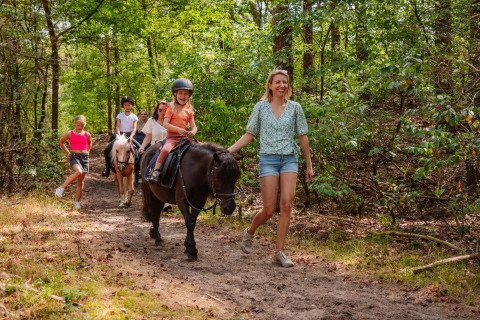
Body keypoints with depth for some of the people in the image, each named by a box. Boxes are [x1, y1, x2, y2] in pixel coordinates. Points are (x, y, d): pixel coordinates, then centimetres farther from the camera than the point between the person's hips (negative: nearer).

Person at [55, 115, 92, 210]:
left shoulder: (87, 135, 6)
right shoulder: (70, 133, -1)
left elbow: (89, 143, 28)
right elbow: (61, 142, 13)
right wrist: (67, 152, 10)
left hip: (84, 157, 3)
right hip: (74, 156, -3)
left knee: (81, 181, 2)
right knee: (78, 171, -33)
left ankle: (77, 202, 8)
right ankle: (61, 188, -25)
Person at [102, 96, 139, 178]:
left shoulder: (134, 117, 5)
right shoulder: (120, 116, 6)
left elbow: (134, 128, -6)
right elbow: (118, 127, -2)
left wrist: (130, 137, -24)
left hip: (130, 136, 0)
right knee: (107, 150, -19)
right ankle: (107, 168, -5)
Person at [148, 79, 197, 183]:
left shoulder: (189, 110, 12)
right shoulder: (171, 107, 1)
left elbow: (193, 126, 11)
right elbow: (165, 124, -9)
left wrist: (193, 131, -14)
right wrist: (178, 129, -23)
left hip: (184, 137, 5)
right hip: (172, 137, -5)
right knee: (166, 150, -33)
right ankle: (155, 171, -28)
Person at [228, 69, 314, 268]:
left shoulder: (294, 108, 7)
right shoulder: (261, 107, 4)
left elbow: (303, 137, 10)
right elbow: (249, 135, 7)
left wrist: (309, 165, 11)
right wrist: (228, 150, -3)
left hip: (289, 159, 2)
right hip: (268, 159, -1)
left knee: (287, 203, -13)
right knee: (269, 210, -4)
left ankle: (279, 252, -5)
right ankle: (250, 232, 28)